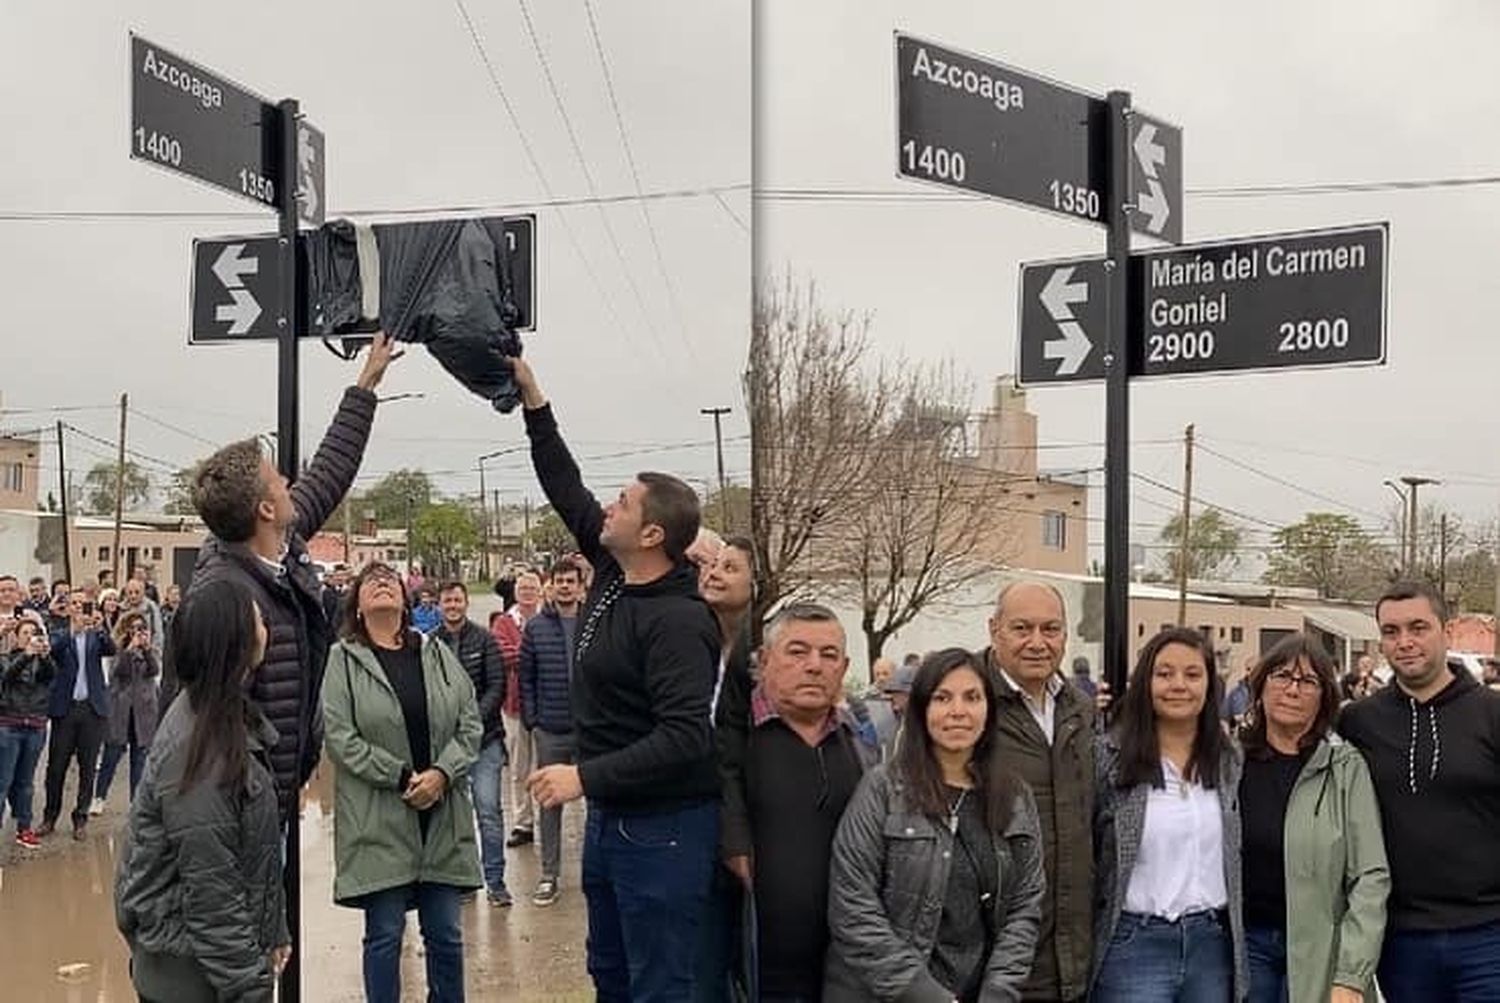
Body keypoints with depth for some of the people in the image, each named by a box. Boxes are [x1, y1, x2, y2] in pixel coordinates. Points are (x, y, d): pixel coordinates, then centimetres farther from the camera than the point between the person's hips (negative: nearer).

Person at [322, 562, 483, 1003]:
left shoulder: (437, 653, 10)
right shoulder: (343, 659, 0)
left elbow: (470, 723, 5)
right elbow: (339, 736, -9)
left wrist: (442, 774, -11)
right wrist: (401, 778, -14)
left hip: (442, 817, 3)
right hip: (378, 821, -3)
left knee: (445, 934, 9)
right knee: (384, 935, 3)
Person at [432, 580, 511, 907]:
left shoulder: (485, 640, 0)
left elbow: (497, 687, -2)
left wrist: (475, 718, -13)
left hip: (483, 736, -1)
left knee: (488, 809, -4)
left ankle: (495, 879, 4)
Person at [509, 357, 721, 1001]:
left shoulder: (677, 621, -21)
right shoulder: (613, 574, 4)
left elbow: (686, 737, -29)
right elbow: (566, 491, 14)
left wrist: (585, 777, -27)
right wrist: (533, 403, 10)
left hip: (662, 826, -10)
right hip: (610, 815, 10)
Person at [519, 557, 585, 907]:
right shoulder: (536, 627, 2)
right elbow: (525, 677, 4)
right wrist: (530, 720, -1)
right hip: (550, 730, 1)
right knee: (550, 802, 9)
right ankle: (549, 875, 16)